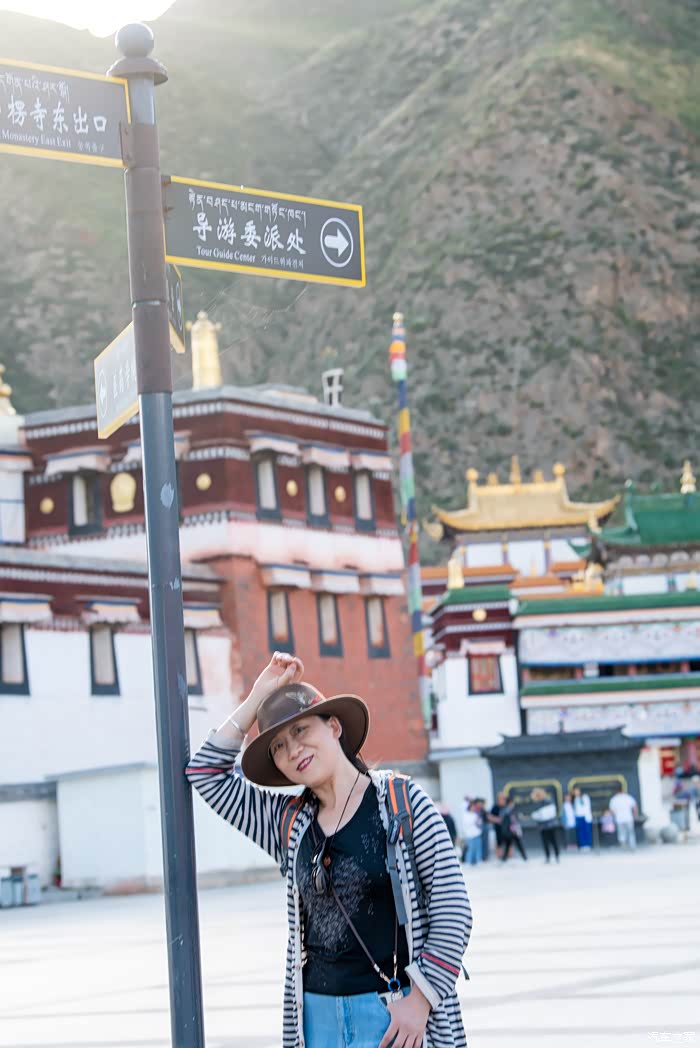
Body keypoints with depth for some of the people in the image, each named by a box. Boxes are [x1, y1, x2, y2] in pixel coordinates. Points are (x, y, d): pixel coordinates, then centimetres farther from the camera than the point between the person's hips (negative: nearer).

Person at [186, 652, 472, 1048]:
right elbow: (206, 774, 15)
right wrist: (257, 699, 10)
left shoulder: (402, 802, -2)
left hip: (393, 1010, -5)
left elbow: (452, 906, -5)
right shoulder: (289, 822, 11)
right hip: (317, 1012, 5)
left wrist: (420, 998, -11)